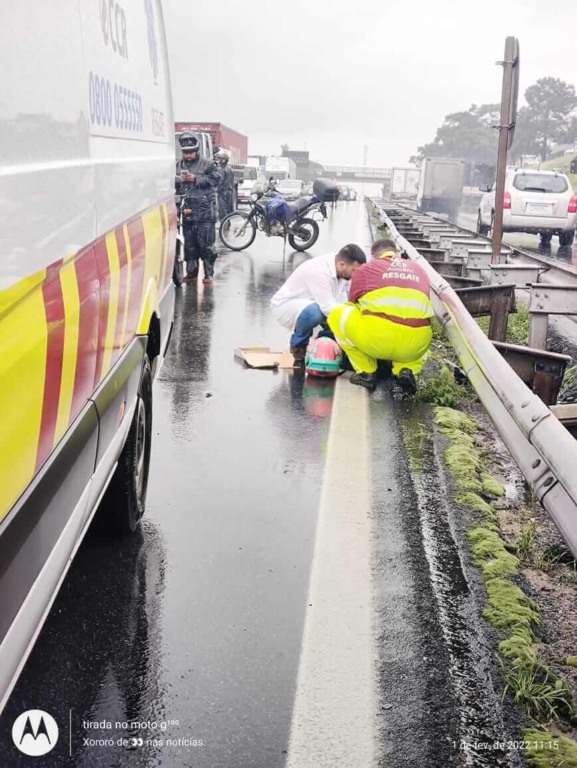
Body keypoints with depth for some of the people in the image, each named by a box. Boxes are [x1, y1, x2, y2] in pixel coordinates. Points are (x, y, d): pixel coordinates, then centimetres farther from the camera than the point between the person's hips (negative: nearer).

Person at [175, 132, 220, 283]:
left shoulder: (207, 164, 2)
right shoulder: (178, 165, 14)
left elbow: (214, 180, -8)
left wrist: (195, 179, -13)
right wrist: (179, 180, -9)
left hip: (204, 208, -4)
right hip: (186, 209, 4)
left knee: (206, 242, -5)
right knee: (189, 243, 9)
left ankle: (209, 273, 2)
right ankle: (191, 272, 18)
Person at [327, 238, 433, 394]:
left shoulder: (365, 269, 18)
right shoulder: (419, 269, 26)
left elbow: (352, 305, 29)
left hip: (377, 339, -3)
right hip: (415, 345, 4)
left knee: (337, 314, 22)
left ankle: (366, 372, 15)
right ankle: (406, 369, 9)